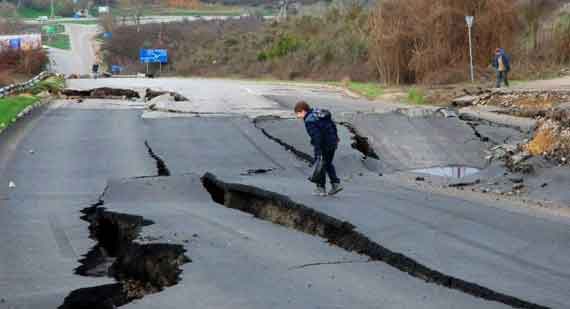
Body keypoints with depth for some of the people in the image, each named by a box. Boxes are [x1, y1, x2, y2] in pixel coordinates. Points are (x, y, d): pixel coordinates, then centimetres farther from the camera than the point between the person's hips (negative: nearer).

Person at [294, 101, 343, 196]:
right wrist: (335, 137, 29)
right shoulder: (318, 112, 8)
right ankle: (336, 184, 16)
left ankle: (321, 188, 12)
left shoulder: (309, 121, -19)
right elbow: (333, 125, 16)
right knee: (328, 164, 22)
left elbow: (316, 137, -27)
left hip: (323, 145, -9)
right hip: (333, 143, 9)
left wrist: (318, 152, -27)